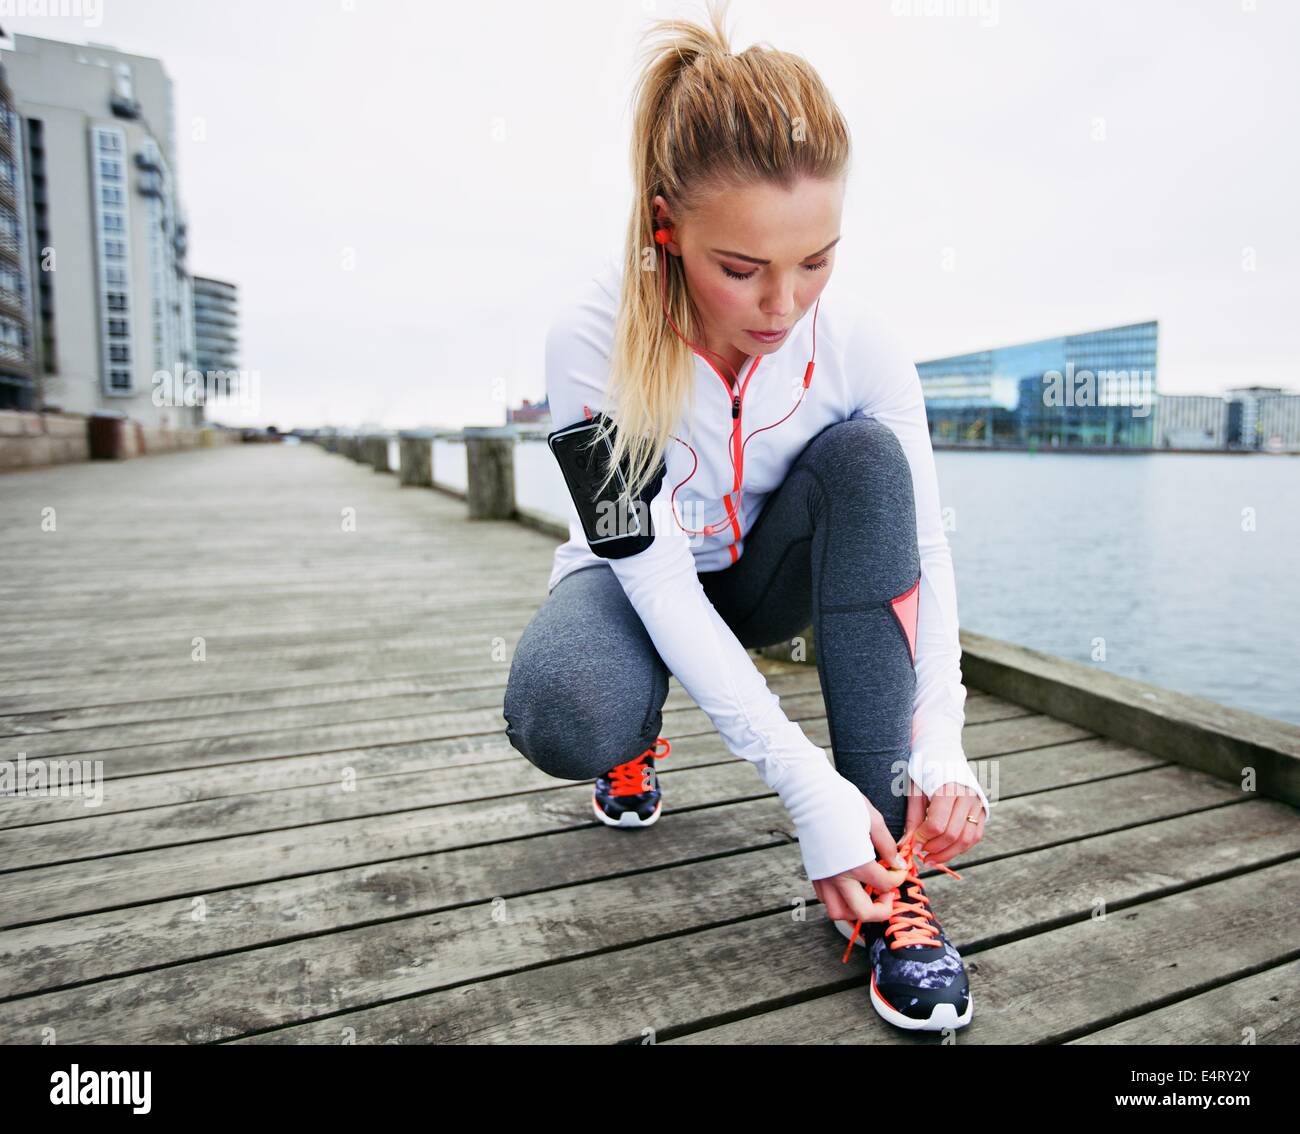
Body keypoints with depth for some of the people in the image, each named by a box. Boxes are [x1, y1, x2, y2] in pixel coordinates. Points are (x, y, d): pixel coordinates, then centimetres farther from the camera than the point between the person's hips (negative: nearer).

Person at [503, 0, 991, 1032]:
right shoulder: (595, 341, -27)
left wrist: (941, 743, -26)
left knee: (867, 455, -28)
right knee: (562, 722, -36)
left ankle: (885, 873, -25)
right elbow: (654, 570, -31)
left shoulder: (860, 345, -19)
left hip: (767, 572, 3)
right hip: (637, 580, -2)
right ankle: (634, 745, 7)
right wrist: (806, 784, -35)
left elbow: (924, 540, -13)